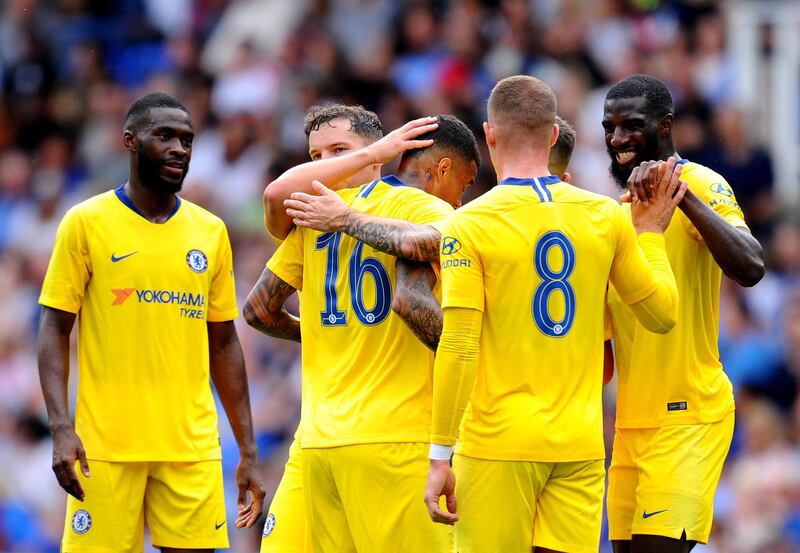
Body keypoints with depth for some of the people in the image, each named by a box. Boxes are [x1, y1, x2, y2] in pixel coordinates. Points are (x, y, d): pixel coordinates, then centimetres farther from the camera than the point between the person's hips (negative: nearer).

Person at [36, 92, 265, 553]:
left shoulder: (211, 231, 11)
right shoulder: (87, 222, 0)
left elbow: (224, 344, 15)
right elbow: (55, 330, -1)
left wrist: (248, 451, 12)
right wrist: (62, 428, -13)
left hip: (192, 444, 3)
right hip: (106, 446, -3)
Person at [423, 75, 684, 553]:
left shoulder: (469, 225, -7)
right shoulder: (606, 217, 3)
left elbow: (458, 351, -12)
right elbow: (664, 314, 14)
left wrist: (440, 458, -7)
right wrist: (650, 233, 29)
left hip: (498, 444, -3)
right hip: (580, 444, 3)